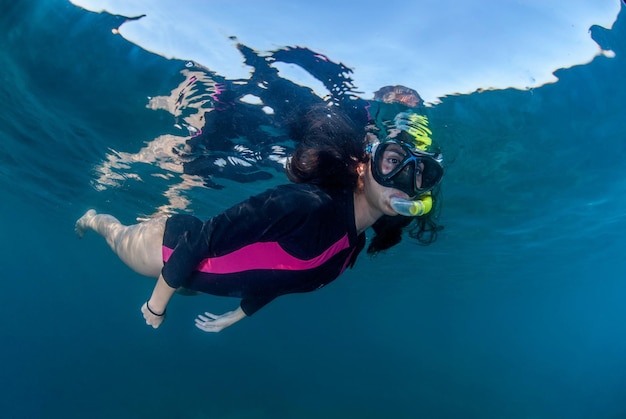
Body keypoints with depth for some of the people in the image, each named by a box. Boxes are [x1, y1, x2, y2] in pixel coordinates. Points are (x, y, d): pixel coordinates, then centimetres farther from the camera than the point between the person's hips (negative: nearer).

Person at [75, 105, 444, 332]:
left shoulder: (352, 247, -13)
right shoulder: (306, 205, -40)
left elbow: (278, 276, 4)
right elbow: (200, 240, -32)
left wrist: (236, 316, 17)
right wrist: (157, 304, -18)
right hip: (176, 244, -7)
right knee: (121, 236, 27)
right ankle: (92, 219, 60)